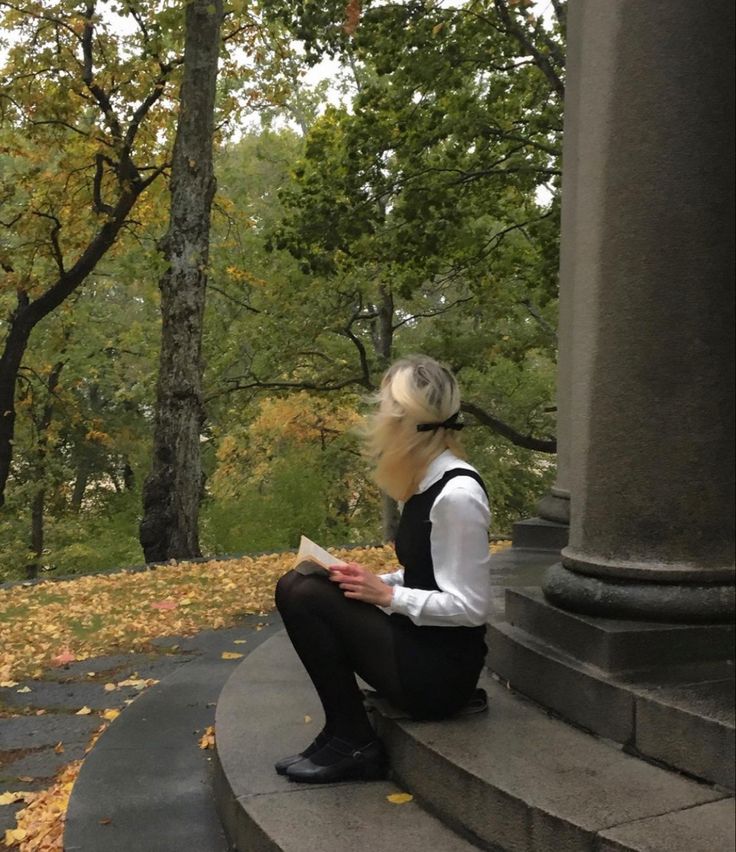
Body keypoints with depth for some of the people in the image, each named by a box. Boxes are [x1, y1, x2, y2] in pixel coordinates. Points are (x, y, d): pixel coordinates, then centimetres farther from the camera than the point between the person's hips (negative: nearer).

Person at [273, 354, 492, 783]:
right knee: (295, 586, 3)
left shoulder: (457, 494, -22)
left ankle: (354, 745, -1)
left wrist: (388, 596, -17)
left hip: (442, 670, -9)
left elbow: (468, 607, -22)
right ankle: (344, 733, 7)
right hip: (419, 643, 9)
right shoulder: (428, 482, 7)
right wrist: (374, 583, 1)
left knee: (305, 598, -16)